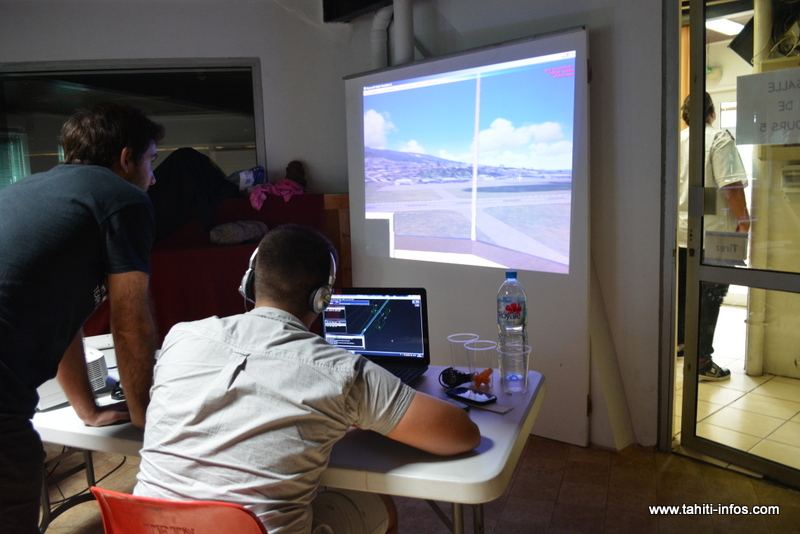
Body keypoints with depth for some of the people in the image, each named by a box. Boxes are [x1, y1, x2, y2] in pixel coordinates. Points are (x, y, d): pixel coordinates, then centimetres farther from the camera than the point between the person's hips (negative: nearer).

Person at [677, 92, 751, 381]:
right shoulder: (720, 138, -9)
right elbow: (731, 185, -18)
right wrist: (743, 219, -9)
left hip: (680, 230, 6)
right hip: (713, 231, -6)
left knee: (682, 290, 19)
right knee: (710, 295, -1)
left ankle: (679, 341, 33)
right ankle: (702, 360, 1)